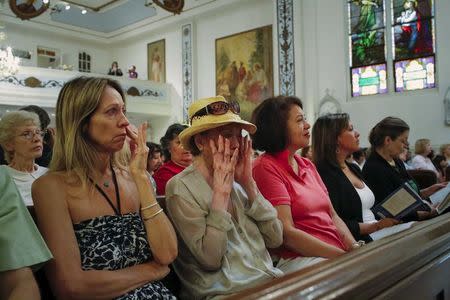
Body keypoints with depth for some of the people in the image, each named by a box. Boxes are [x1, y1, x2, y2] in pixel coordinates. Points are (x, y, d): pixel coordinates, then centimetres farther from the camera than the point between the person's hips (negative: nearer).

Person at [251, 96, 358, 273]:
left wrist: (354, 248, -4)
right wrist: (343, 257, -17)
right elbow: (287, 233, -16)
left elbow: (332, 215, 15)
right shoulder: (266, 167, -9)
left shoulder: (308, 165, 18)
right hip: (298, 258, -8)